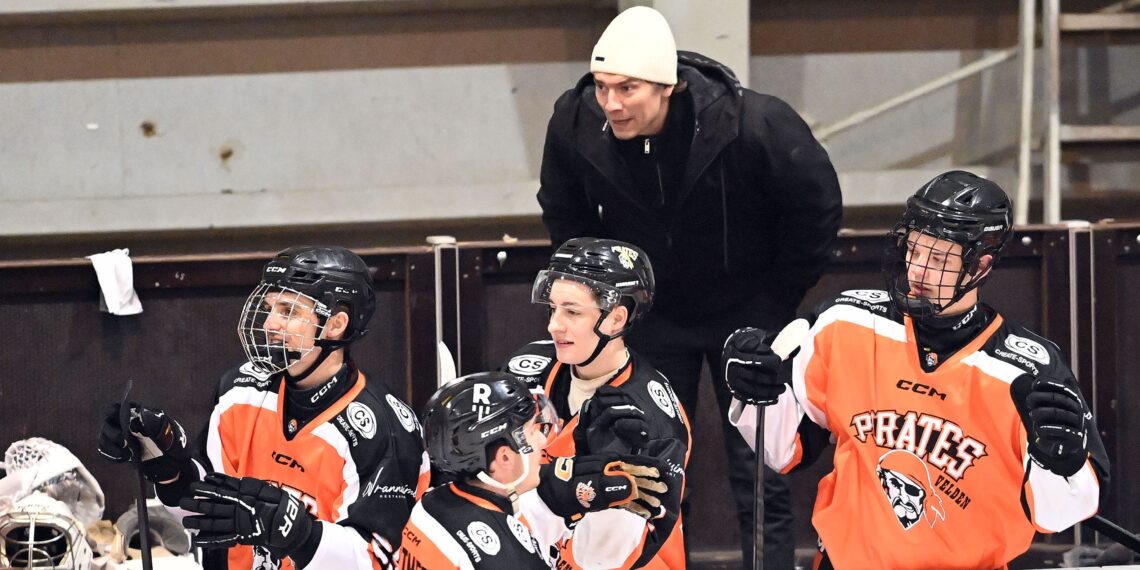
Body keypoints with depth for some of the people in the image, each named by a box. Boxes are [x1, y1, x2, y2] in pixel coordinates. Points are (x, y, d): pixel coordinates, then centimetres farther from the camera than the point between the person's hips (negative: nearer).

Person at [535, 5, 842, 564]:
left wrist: (777, 303, -6)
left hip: (745, 312, -2)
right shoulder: (575, 125, -19)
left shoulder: (753, 124, -29)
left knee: (759, 477, 0)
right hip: (651, 317, 3)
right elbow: (565, 217, 4)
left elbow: (818, 209, -11)